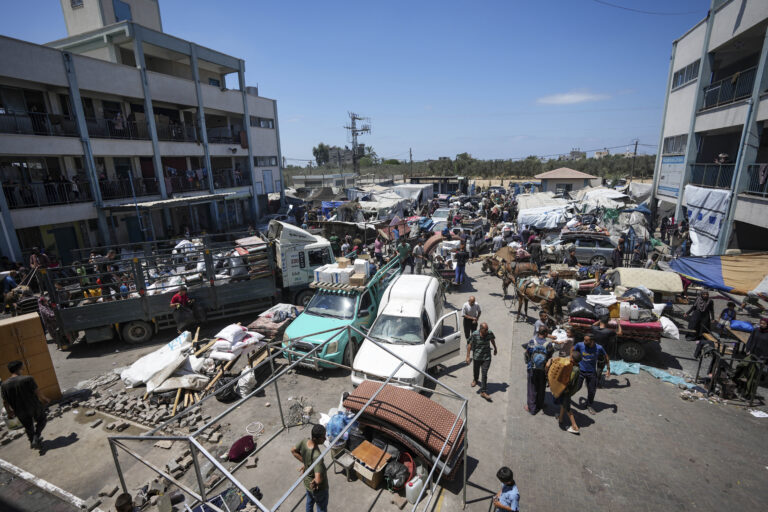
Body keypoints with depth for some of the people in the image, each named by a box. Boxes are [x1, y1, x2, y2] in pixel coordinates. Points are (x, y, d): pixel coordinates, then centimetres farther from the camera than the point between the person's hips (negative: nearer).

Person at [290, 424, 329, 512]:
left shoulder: (305, 441, -22)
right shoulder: (317, 456, -43)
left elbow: (293, 451, -2)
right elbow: (318, 480, -47)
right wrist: (314, 482, -25)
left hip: (307, 481, 6)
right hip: (318, 488, -6)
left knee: (310, 502, 34)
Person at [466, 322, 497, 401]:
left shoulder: (489, 334, -10)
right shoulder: (475, 334, -17)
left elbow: (492, 340, 12)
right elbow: (469, 345, -9)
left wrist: (495, 349, 26)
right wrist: (468, 356, -10)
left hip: (486, 357, 1)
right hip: (476, 357, 0)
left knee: (484, 374, -3)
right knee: (476, 370, 19)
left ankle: (483, 392, 5)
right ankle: (475, 380, 53)